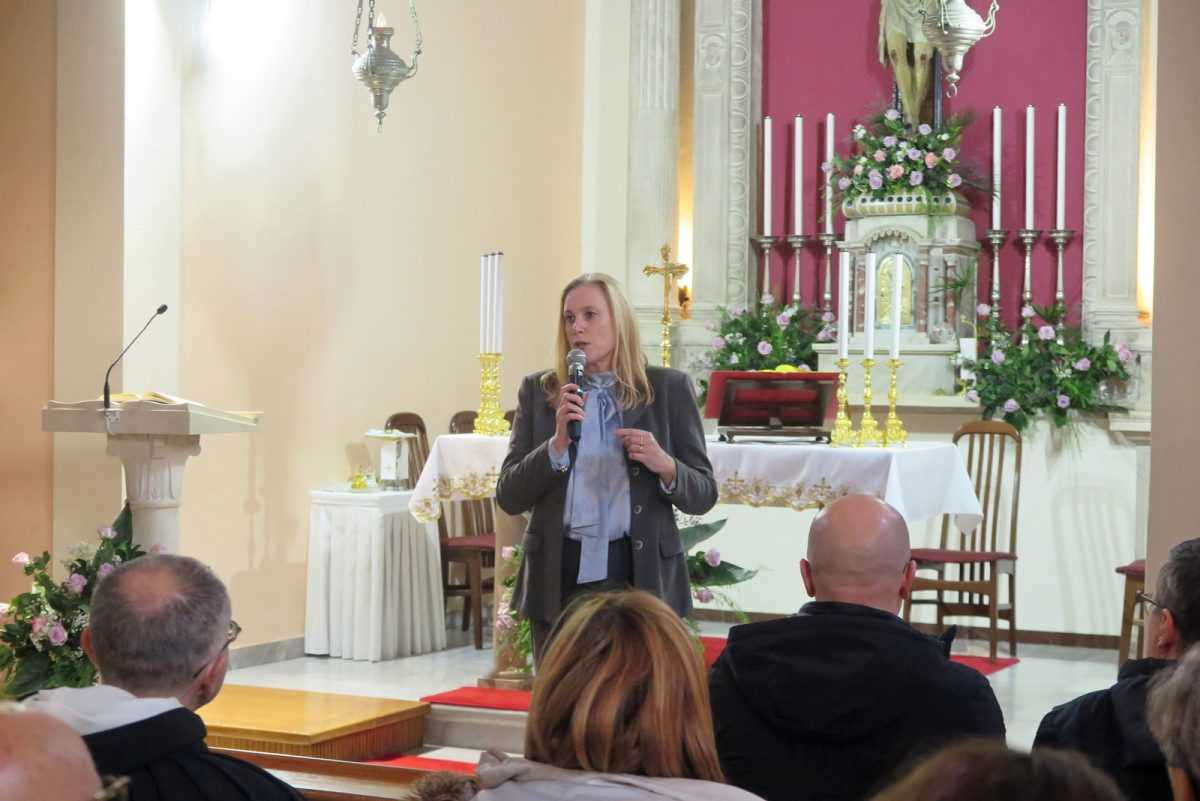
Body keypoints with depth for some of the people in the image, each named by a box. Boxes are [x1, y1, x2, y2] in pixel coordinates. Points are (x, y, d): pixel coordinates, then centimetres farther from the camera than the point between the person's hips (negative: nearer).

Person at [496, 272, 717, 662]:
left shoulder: (668, 388, 3)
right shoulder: (539, 390, 7)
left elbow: (703, 496, 5)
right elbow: (508, 497, 2)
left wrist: (665, 466, -15)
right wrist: (557, 443, -13)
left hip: (641, 573, -1)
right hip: (558, 576, 1)